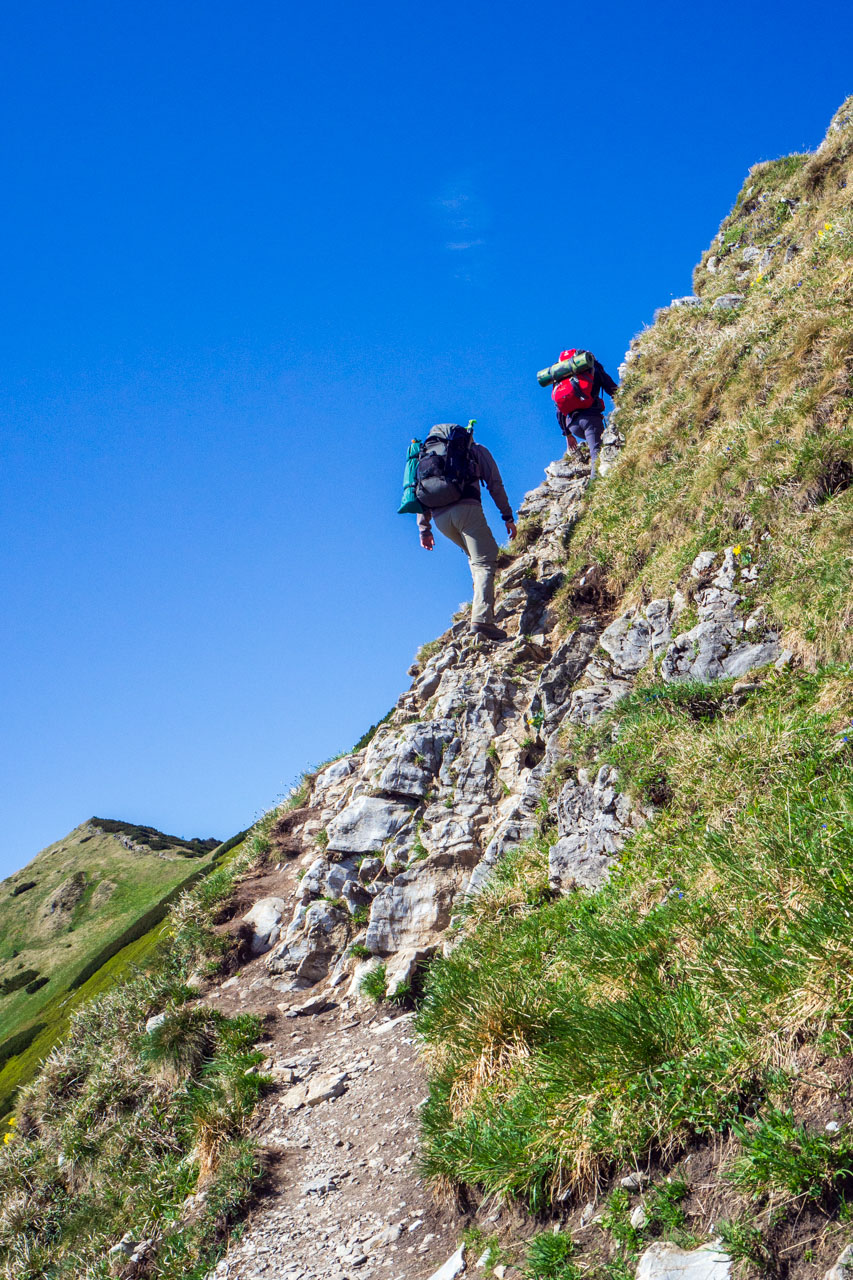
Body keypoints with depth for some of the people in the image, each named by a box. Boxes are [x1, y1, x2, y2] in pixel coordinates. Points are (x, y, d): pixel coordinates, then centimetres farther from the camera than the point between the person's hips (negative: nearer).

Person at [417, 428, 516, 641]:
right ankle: (482, 619, -27)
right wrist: (507, 516, 13)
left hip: (439, 516, 5)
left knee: (475, 555, 28)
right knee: (484, 562, -10)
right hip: (466, 507, -5)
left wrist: (423, 528, 21)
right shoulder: (476, 450, 22)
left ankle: (484, 598, 17)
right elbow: (495, 484, 12)